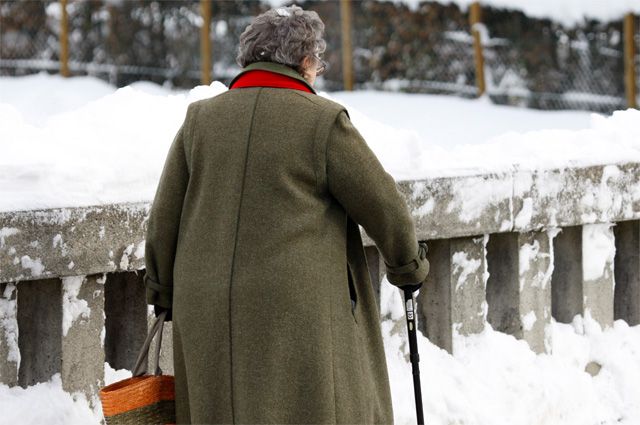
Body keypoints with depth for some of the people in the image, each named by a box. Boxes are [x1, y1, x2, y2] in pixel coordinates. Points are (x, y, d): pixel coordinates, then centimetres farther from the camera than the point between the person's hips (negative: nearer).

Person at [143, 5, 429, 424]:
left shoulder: (200, 118, 7)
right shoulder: (324, 121, -5)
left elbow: (163, 220, 10)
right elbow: (384, 206, 1)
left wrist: (164, 294, 22)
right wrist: (410, 266, 18)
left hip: (207, 315, 4)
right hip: (296, 312, -4)